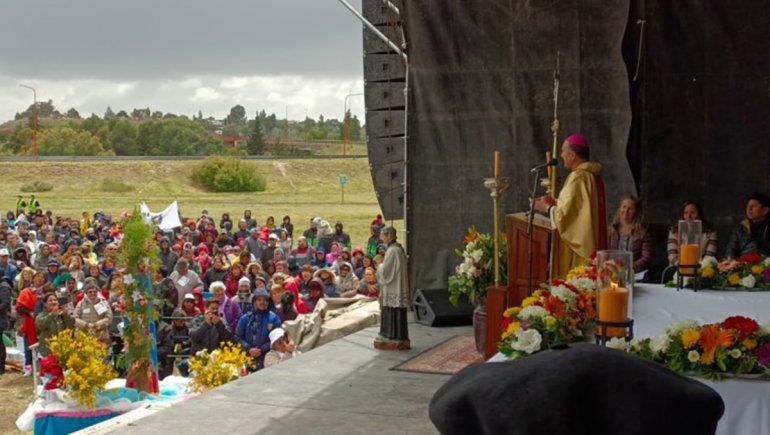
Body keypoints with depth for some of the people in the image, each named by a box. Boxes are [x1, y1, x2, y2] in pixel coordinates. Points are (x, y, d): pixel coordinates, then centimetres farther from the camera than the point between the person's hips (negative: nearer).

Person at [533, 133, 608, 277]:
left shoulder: (578, 177, -18)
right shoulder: (593, 175, 10)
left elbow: (566, 214, -20)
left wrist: (547, 208, -4)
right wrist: (555, 202, 15)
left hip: (578, 244, -10)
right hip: (592, 242, 10)